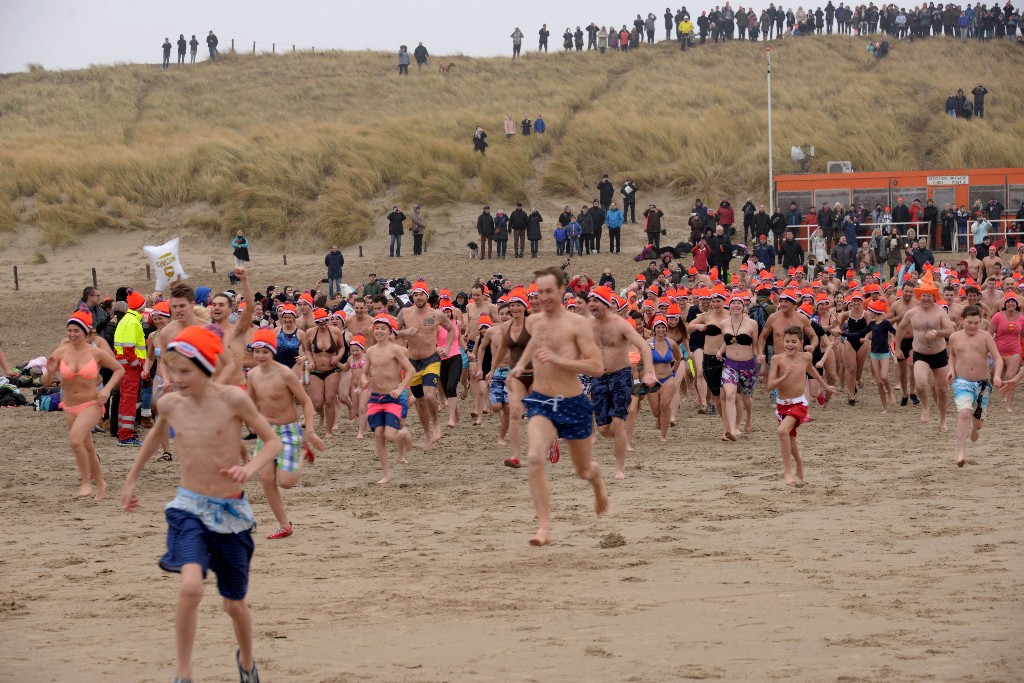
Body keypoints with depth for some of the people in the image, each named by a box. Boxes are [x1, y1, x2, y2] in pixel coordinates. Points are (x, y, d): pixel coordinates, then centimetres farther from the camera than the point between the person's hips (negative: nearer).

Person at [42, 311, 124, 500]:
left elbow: (119, 370, 3)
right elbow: (46, 383, 1)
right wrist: (50, 372, -22)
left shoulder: (96, 353, -10)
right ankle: (100, 484, 37)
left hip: (91, 404, -4)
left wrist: (107, 388, -11)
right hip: (70, 407, 4)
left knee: (75, 439, -26)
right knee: (87, 447, 17)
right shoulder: (60, 352, -5)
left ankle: (86, 481, -10)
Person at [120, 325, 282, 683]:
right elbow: (156, 434, 21)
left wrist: (250, 468, -25)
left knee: (234, 604, 15)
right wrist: (131, 480, 27)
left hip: (230, 511, -1)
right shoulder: (170, 404, -3)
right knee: (191, 586, -27)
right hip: (189, 508, 1)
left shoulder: (232, 399, -14)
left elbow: (273, 441, -6)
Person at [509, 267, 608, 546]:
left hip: (573, 404, -2)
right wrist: (521, 363, 17)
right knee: (535, 458, -25)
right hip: (540, 402, 3)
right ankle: (544, 528, -24)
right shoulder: (533, 322, 6)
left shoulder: (577, 324, -11)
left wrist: (557, 359, -25)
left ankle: (597, 479, 56)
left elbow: (597, 367, -17)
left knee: (583, 470, 16)